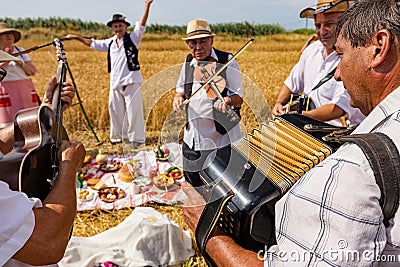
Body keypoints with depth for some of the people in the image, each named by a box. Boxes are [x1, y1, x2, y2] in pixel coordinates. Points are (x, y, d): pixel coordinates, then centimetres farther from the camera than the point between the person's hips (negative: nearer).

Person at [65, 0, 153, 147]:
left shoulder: (132, 38, 1)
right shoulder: (110, 43, 17)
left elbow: (141, 25, -11)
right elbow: (92, 43, 28)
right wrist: (76, 37, 30)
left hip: (131, 81, -6)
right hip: (115, 83, 6)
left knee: (133, 110, -7)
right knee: (115, 110, 11)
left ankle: (137, 138, 2)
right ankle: (118, 136, 25)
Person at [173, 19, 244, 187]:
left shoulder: (227, 61, -8)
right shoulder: (188, 62, 7)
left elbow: (239, 98, -9)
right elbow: (181, 89, 19)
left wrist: (227, 100, -31)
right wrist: (178, 97, -3)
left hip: (221, 137, -5)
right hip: (192, 137, 5)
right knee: (193, 184, 16)